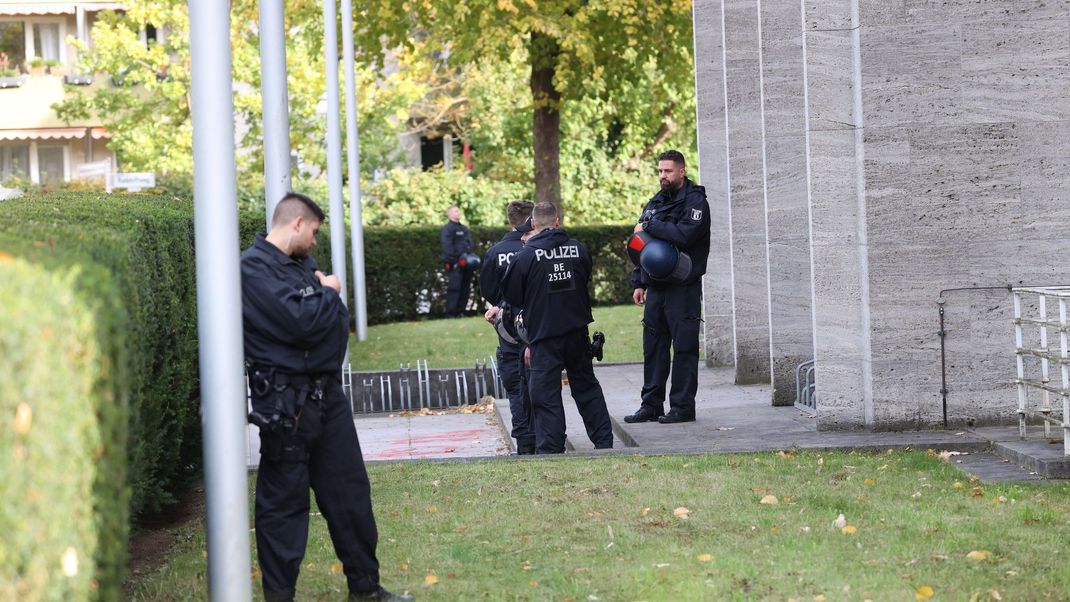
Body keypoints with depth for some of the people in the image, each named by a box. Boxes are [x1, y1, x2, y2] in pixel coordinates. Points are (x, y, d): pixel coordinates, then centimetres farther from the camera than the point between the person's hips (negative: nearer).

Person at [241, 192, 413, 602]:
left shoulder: (301, 264, 15)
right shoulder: (254, 267, -14)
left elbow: (338, 320, 16)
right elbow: (299, 321, -23)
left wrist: (323, 299, -4)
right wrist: (327, 293, -6)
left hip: (325, 391, 9)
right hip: (286, 401, -9)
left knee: (349, 490, 12)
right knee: (284, 500, -1)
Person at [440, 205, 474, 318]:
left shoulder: (464, 228, 22)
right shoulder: (447, 229, -6)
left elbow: (469, 245, 26)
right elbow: (447, 247, -14)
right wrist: (454, 262, -18)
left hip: (466, 265, 8)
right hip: (455, 265, -8)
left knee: (465, 289, 8)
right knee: (454, 288, -11)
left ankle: (460, 311, 15)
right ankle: (450, 313, -10)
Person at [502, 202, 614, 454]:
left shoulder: (526, 256, -11)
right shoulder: (578, 249, 0)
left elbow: (512, 296, -3)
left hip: (544, 339, -4)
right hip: (577, 333, 4)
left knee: (545, 397, 1)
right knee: (586, 387, 19)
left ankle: (551, 450, -1)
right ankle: (604, 441, 23)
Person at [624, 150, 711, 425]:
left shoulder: (695, 202, -7)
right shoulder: (655, 203, 16)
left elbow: (684, 234, -25)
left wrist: (649, 226, -16)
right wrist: (638, 282, 15)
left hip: (683, 288, -7)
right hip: (655, 287, 7)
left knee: (684, 348, -2)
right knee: (653, 348, 9)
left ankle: (683, 407, 3)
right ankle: (651, 405, 15)